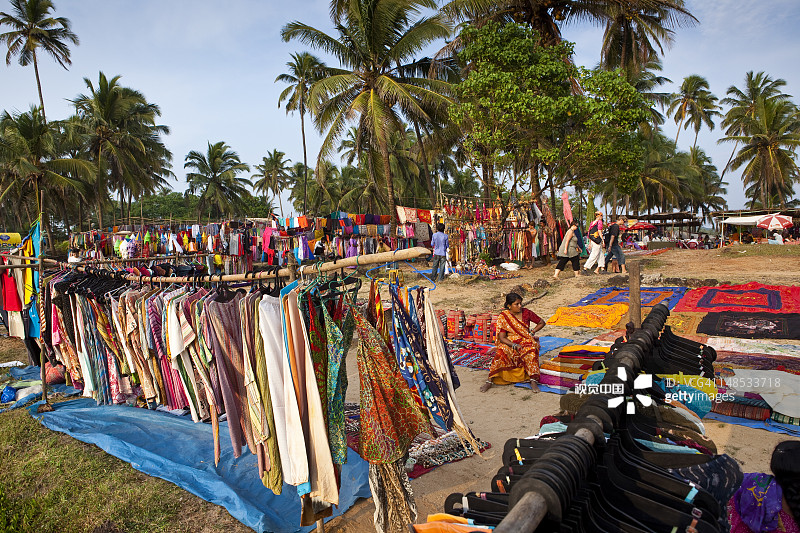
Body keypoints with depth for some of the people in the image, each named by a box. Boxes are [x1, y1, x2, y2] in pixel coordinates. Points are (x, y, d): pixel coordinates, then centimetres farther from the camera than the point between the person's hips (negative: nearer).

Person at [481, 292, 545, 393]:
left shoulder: (526, 313, 1)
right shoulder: (503, 317, -4)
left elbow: (541, 323, 13)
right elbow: (502, 338, -9)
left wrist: (532, 332, -1)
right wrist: (514, 345, -23)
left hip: (526, 341, 1)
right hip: (510, 342, -1)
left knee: (531, 352, -34)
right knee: (501, 352, -32)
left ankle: (533, 381, -37)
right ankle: (490, 381, -31)